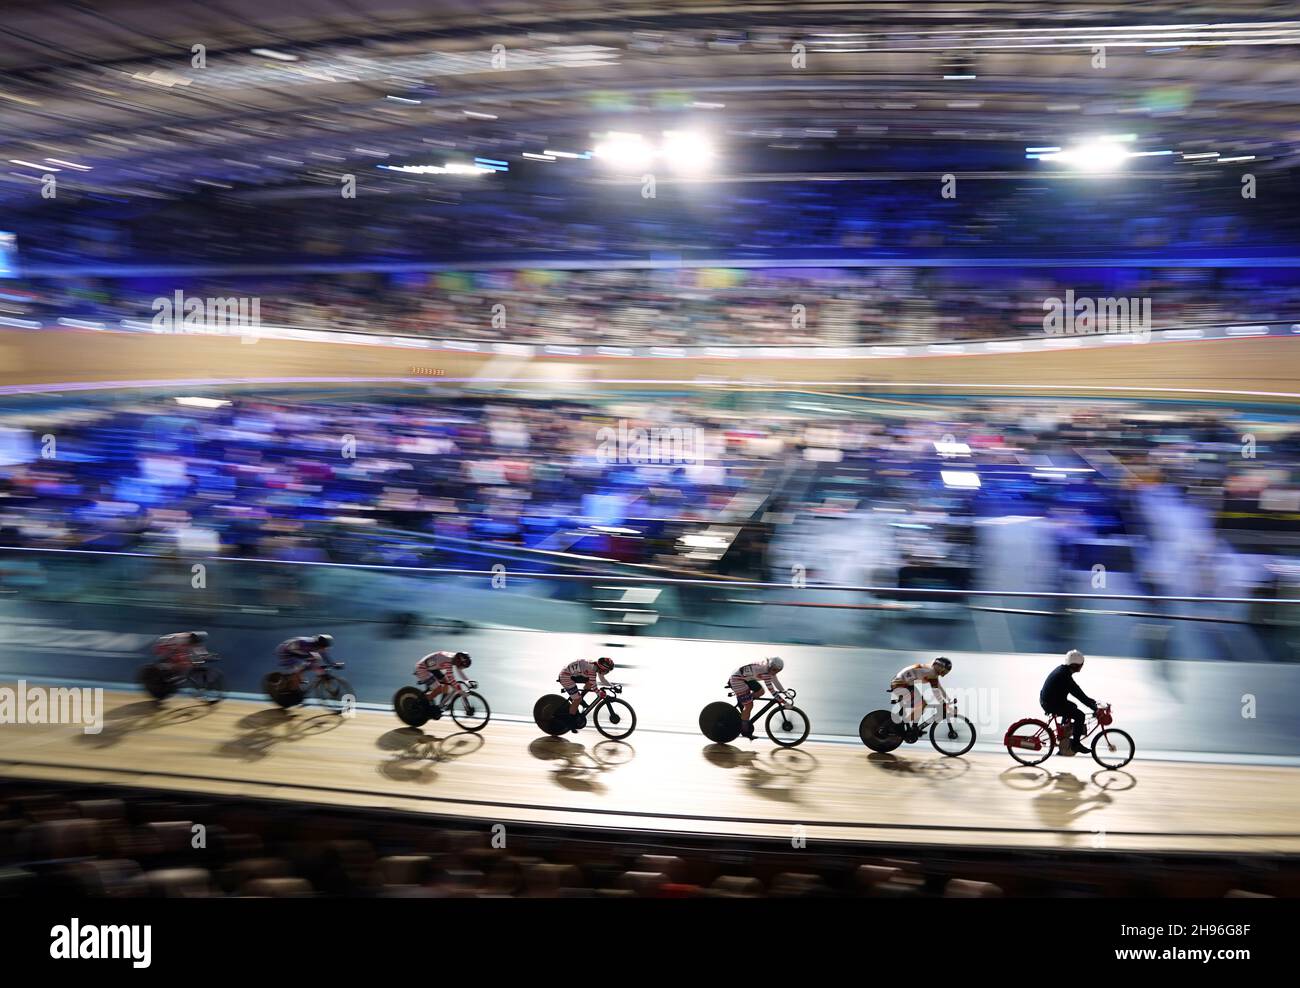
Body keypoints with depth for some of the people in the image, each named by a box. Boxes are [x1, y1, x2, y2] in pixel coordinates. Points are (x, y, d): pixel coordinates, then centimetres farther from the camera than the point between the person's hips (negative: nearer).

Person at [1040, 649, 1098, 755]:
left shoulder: (1062, 670, 9)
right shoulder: (1064, 675, -23)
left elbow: (1077, 691, 17)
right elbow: (1078, 694, -24)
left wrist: (1090, 701, 16)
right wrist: (1093, 707, -21)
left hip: (1045, 700, 10)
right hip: (1051, 704, -10)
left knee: (1072, 706, 30)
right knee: (1080, 715, -12)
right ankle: (1076, 744, -3)